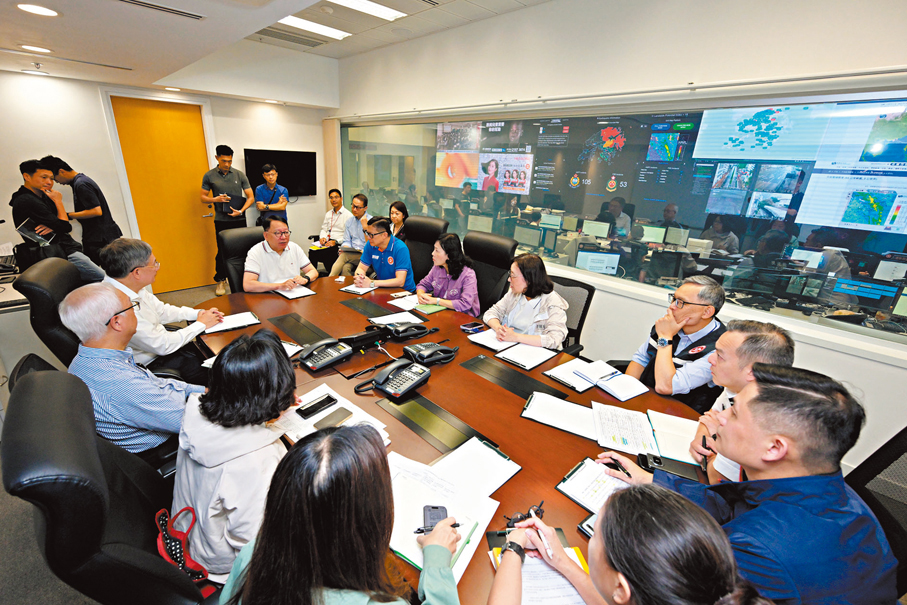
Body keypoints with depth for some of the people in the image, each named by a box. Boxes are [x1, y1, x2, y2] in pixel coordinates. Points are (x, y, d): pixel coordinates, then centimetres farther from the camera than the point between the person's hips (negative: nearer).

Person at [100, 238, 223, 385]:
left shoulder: (131, 285, -8)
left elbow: (161, 310, 10)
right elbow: (163, 345, -27)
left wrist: (198, 313, -2)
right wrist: (201, 324, -16)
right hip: (150, 363, -9)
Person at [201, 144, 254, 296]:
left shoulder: (239, 175, 4)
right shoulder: (209, 176, 3)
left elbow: (250, 197, 3)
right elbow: (203, 198, 8)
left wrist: (241, 211, -11)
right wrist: (216, 199, -13)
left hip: (239, 219, 1)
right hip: (221, 220, 0)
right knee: (222, 251, 3)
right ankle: (221, 280, 16)